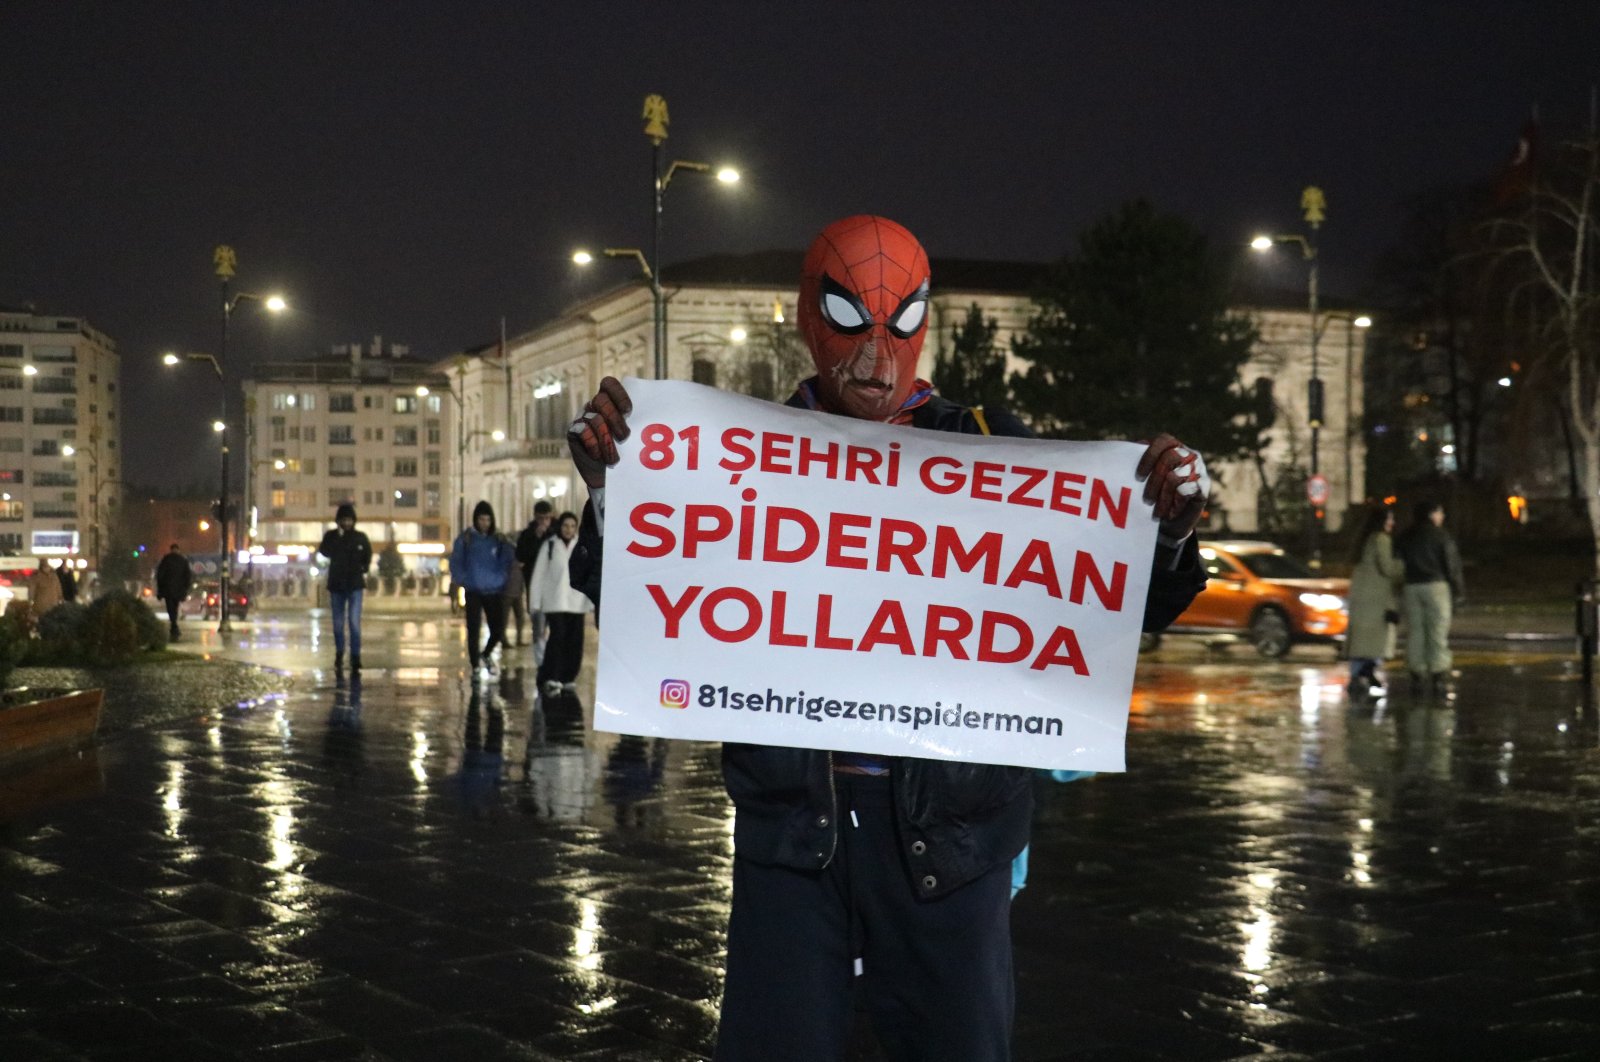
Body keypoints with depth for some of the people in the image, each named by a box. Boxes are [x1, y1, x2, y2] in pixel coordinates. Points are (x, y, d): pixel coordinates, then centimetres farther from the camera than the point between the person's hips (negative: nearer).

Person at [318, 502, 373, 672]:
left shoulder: (360, 537, 2)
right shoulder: (331, 536, 0)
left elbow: (368, 556, 14)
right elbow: (324, 551, -18)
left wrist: (363, 571, 3)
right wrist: (338, 534, -21)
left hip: (355, 585, -1)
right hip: (336, 585, 1)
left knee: (354, 622, -12)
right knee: (338, 623, 10)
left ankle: (355, 658, -11)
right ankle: (339, 655, 26)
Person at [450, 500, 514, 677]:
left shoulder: (498, 539, 4)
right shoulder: (466, 538, -1)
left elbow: (507, 560, 2)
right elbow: (455, 561, 1)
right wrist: (461, 579, -7)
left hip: (495, 591, 2)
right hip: (473, 591, -2)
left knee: (498, 630, 2)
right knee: (474, 631, -2)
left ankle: (486, 653, 32)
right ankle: (475, 667, 11)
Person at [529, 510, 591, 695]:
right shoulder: (549, 545, 0)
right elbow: (539, 574, 1)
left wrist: (592, 601, 1)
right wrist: (536, 602, -1)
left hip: (577, 602, 3)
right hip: (555, 601, -3)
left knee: (575, 641, 4)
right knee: (557, 637, -14)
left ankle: (569, 678, 16)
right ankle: (552, 678, -14)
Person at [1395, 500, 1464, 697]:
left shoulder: (1406, 537, 10)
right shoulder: (1441, 535, -4)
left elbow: (1399, 564, 10)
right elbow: (1452, 564, -6)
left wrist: (1401, 590, 13)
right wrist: (1457, 590, 0)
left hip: (1412, 587, 4)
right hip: (1435, 585, -4)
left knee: (1415, 633, 6)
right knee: (1438, 633, -2)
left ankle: (1417, 677, 6)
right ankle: (1439, 677, -5)